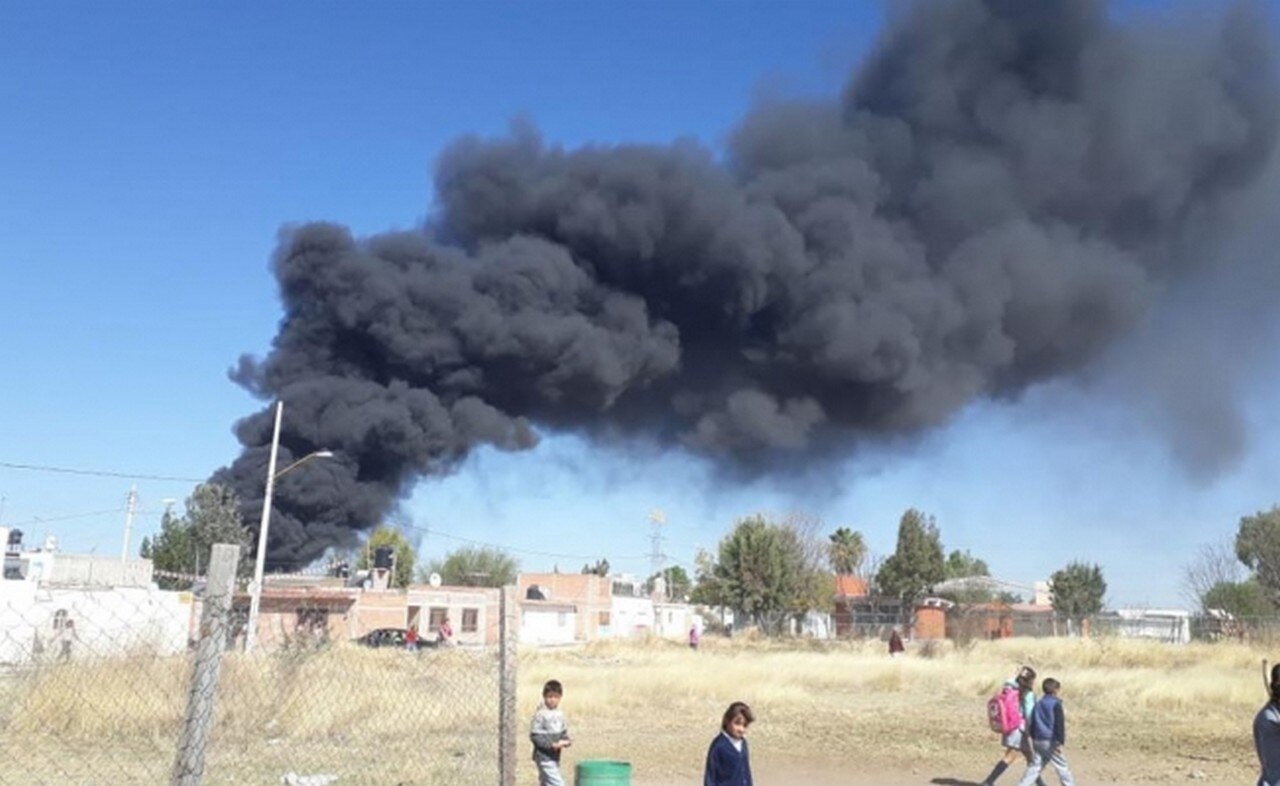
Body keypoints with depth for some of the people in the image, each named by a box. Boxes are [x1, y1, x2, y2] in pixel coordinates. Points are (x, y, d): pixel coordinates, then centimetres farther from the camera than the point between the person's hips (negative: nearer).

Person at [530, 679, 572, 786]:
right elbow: (535, 736, -18)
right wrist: (552, 745, -24)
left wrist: (566, 741, -6)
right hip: (544, 757, -8)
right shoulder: (540, 714, -17)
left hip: (555, 756, 8)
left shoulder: (559, 714, 6)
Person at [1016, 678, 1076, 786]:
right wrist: (1060, 742, -16)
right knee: (1062, 766, 6)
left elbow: (1032, 723, 16)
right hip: (1051, 742, -6)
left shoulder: (1038, 704, 12)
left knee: (1035, 767, 7)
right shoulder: (1056, 704, -9)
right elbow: (1060, 724, -15)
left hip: (1038, 741, 6)